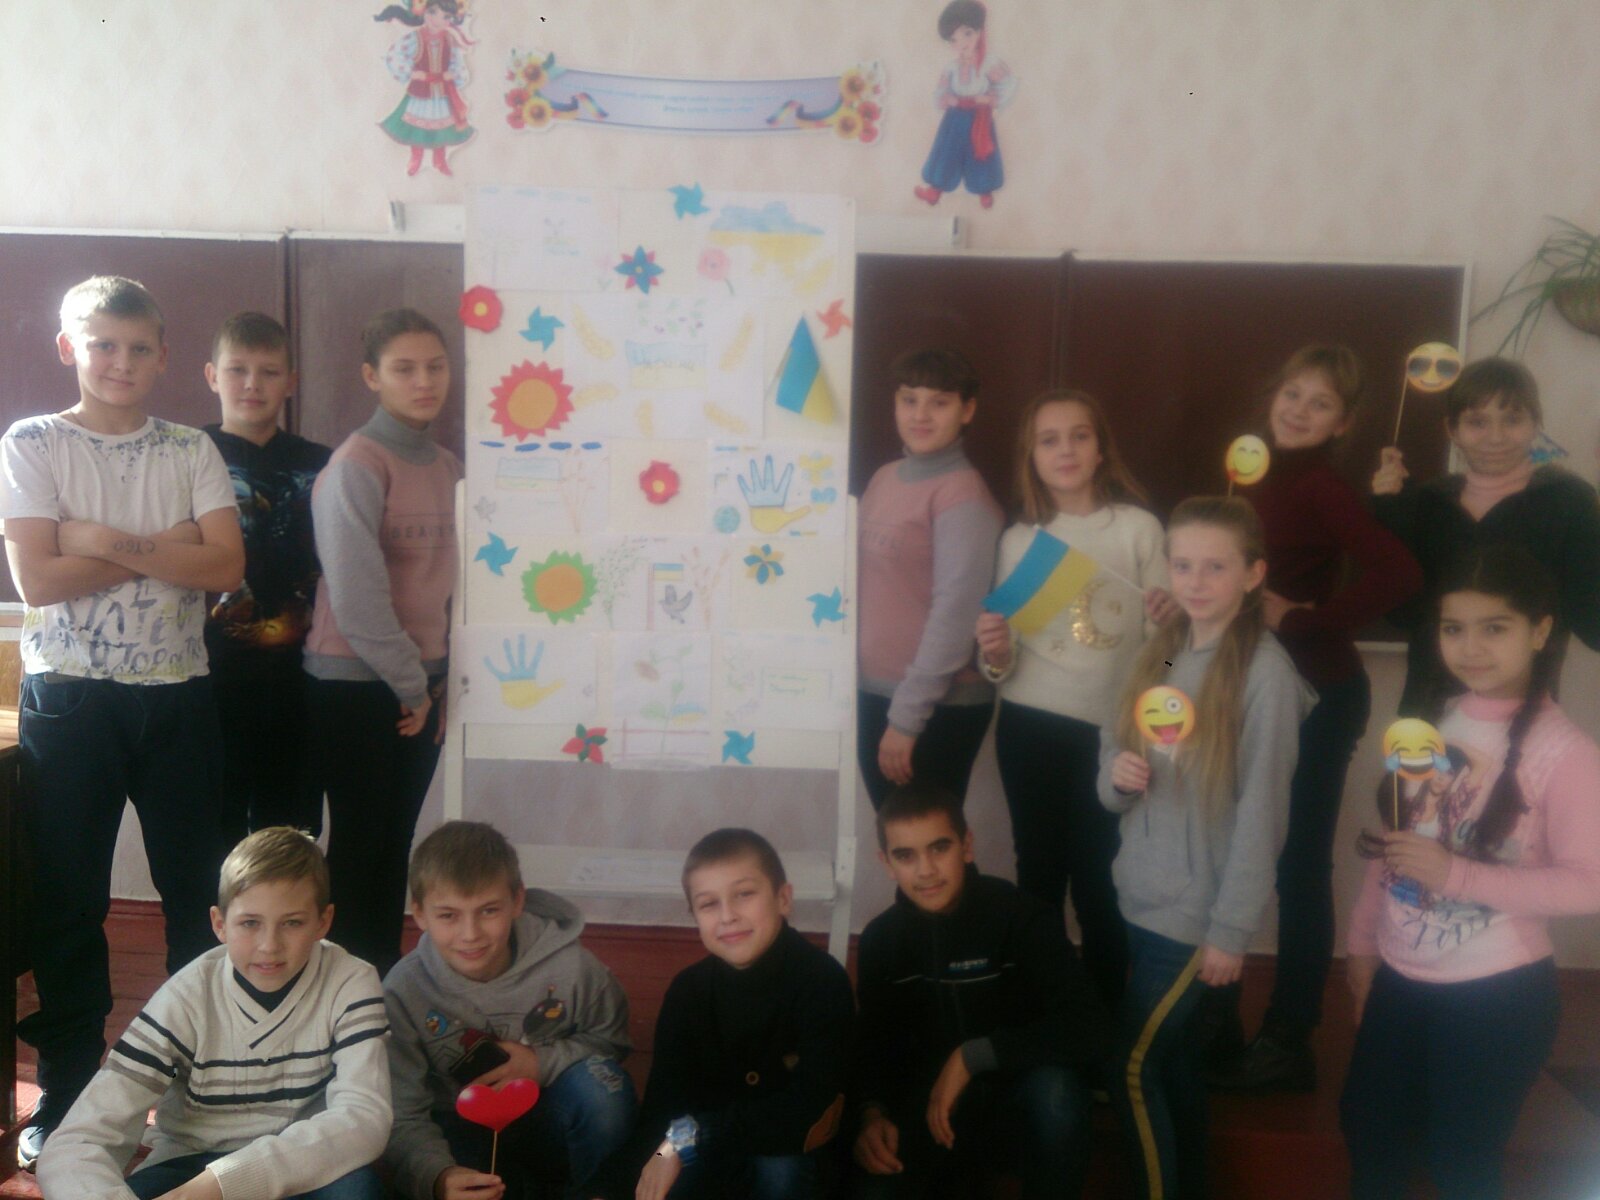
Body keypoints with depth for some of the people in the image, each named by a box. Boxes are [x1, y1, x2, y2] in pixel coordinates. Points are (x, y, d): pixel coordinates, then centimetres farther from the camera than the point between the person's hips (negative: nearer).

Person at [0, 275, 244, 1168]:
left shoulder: (192, 451, 5)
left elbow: (226, 566, -7)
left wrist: (111, 542, -15)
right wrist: (167, 549, -11)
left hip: (178, 697, 2)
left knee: (199, 894, 8)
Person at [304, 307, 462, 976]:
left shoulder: (446, 467, 9)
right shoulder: (356, 465, -14)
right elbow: (355, 596, -19)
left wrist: (435, 680, 10)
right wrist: (409, 683, -11)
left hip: (419, 686, 7)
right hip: (355, 687, -7)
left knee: (395, 844, 13)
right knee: (358, 844, 3)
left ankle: (385, 981, 25)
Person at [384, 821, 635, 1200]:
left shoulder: (568, 965, -19)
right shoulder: (404, 990, -19)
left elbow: (611, 1040, -1)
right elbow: (403, 1119, -19)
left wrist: (542, 1062, -20)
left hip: (549, 1127, 0)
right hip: (465, 1141, 0)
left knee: (600, 1082, -30)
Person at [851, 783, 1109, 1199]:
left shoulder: (1021, 915, -19)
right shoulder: (880, 938, -3)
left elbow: (1091, 1030, -29)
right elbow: (873, 1043, 7)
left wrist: (972, 1057, -29)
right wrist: (872, 1113, -13)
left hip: (1019, 1097, -3)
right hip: (935, 1105, 3)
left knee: (1055, 1090, -36)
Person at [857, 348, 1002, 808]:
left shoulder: (963, 495, -14)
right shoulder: (884, 478, 10)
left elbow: (955, 614, -18)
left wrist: (907, 717, -17)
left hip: (939, 707, -7)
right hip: (875, 692, 7)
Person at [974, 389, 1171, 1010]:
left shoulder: (1139, 528, 0)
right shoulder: (1017, 539, 7)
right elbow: (1004, 663, 11)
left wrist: (1167, 619, -17)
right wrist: (995, 656, -11)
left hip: (1111, 728, -2)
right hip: (1030, 729, 2)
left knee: (1099, 885, 1)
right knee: (1039, 876, 10)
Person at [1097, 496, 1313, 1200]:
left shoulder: (1265, 671, -17)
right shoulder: (1162, 652, 4)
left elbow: (1261, 810, -17)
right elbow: (1116, 756, 10)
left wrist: (1231, 930, -15)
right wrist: (1117, 775, -14)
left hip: (1198, 912, -6)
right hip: (1142, 895, 6)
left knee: (1132, 1069, 1)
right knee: (1171, 1054, 19)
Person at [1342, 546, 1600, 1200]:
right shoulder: (1430, 720, 0)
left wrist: (1456, 873, -27)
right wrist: (1362, 941, 11)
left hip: (1498, 995, -6)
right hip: (1400, 977, 6)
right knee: (1367, 1125, 21)